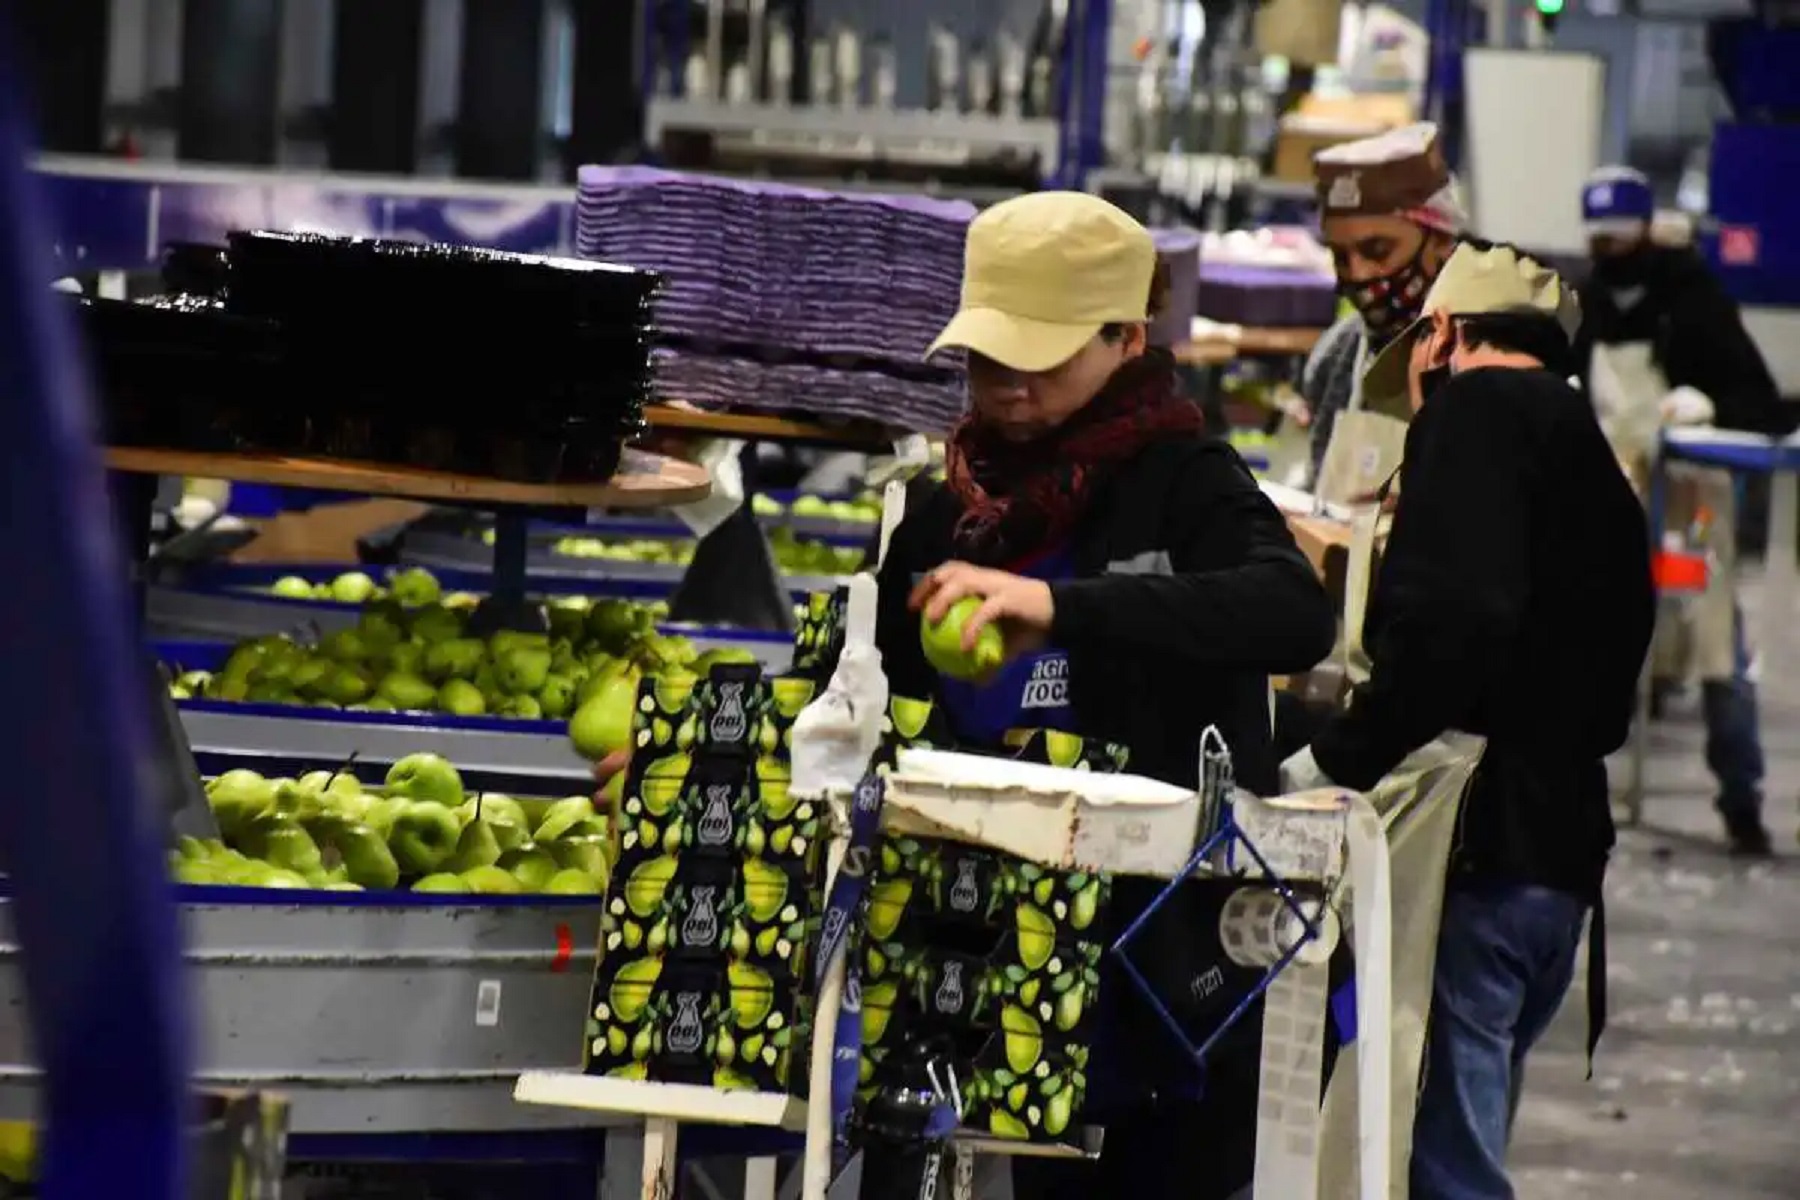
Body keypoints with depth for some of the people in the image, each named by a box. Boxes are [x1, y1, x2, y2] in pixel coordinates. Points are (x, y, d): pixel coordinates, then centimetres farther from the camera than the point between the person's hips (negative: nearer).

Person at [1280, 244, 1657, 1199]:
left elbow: (1453, 619, -23)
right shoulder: (1592, 459, 23)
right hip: (1563, 849, 9)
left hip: (1476, 844, -9)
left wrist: (1339, 757, -17)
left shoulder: (1476, 411, -5)